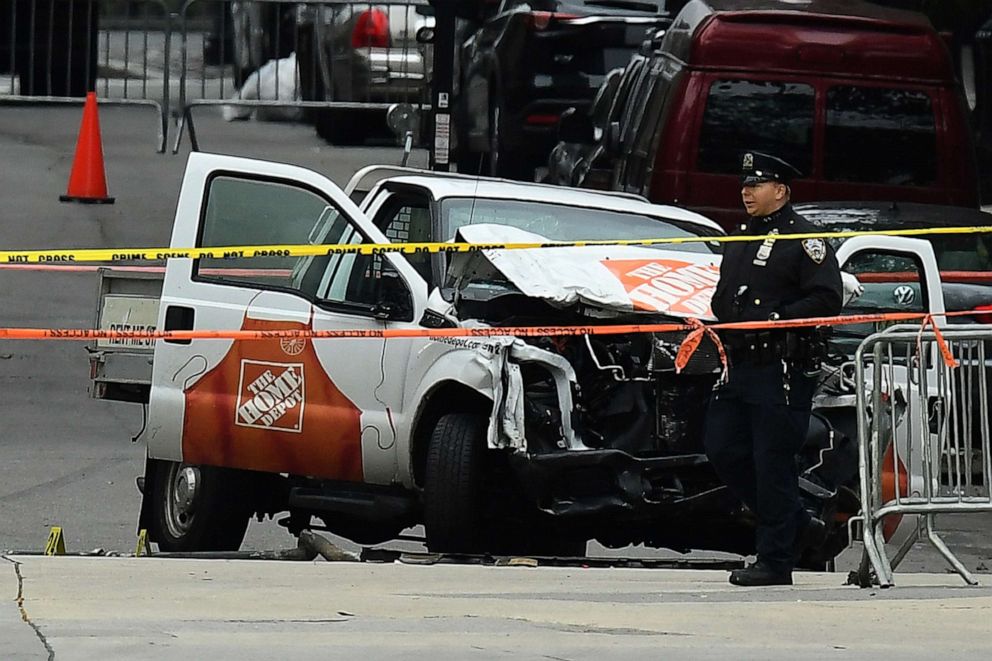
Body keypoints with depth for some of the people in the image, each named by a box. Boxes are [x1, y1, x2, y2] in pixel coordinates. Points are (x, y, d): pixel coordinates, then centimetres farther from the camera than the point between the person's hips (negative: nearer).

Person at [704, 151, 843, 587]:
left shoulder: (802, 238, -6)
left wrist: (776, 319, -21)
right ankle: (797, 525, 20)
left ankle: (775, 560, -1)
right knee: (723, 451, 7)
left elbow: (826, 299, -14)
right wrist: (723, 317, 8)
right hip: (740, 367, 9)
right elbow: (724, 294, 30)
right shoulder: (739, 238, 19)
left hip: (784, 370, -9)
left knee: (772, 463, -7)